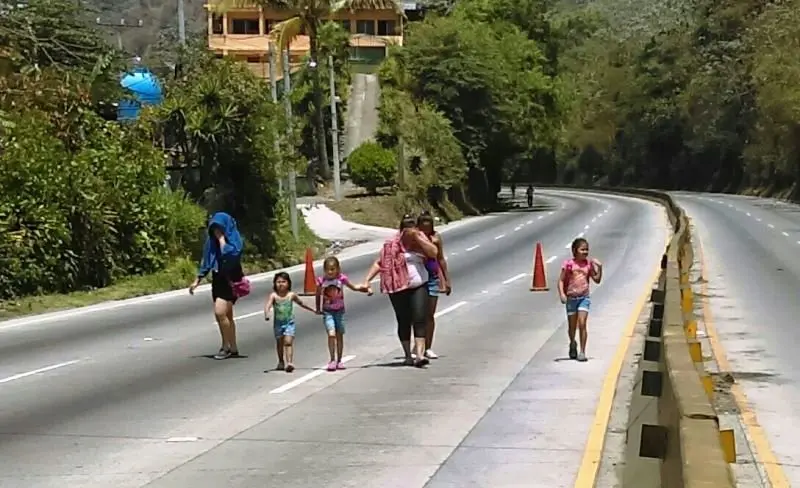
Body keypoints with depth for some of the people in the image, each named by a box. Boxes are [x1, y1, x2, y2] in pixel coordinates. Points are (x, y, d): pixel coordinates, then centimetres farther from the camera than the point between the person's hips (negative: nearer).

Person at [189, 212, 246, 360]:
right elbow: (206, 260, 15)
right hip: (217, 280, 7)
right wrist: (198, 280, 12)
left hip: (230, 281, -7)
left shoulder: (235, 240, -10)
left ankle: (226, 346, -5)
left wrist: (221, 239, -21)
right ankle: (233, 348, 20)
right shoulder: (212, 241, 9)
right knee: (226, 315, 11)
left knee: (220, 312, -18)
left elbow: (228, 255, -29)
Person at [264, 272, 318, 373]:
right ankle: (281, 362, 33)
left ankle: (289, 362, -22)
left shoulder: (291, 295, -4)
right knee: (279, 343, 15)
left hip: (289, 323, -1)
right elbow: (268, 305, -24)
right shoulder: (274, 295, -10)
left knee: (288, 342, -15)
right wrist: (266, 314, -45)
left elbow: (301, 303, 13)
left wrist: (313, 310, 23)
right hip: (278, 323, 1)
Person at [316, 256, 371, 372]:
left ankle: (339, 361, 19)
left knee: (340, 335, 7)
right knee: (331, 334, -16)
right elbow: (318, 295, 4)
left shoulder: (341, 278, -10)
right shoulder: (321, 281, -12)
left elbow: (353, 287, 6)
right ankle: (332, 360, -6)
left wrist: (365, 288, -5)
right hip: (327, 311, -2)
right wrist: (318, 309, 6)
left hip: (339, 310, 2)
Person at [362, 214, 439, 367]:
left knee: (420, 320, -10)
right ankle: (408, 355, 19)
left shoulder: (421, 240, 4)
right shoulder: (392, 245, -4)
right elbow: (379, 263, -6)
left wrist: (418, 238, -16)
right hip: (399, 288, -1)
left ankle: (419, 355, -16)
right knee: (404, 322, 7)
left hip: (419, 286, 1)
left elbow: (434, 252, -11)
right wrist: (367, 280, -16)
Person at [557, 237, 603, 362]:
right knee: (572, 326, 10)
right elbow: (561, 280, -4)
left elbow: (597, 280, 7)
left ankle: (582, 351, -6)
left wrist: (599, 268, -7)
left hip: (584, 298, 1)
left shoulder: (589, 264, 2)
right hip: (571, 298, -1)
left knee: (582, 324, -12)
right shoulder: (569, 264, -6)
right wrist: (562, 294, -17)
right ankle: (572, 344, 40)